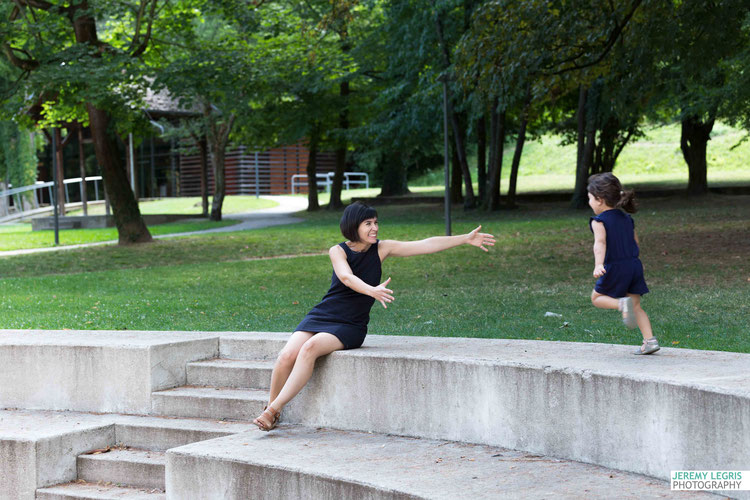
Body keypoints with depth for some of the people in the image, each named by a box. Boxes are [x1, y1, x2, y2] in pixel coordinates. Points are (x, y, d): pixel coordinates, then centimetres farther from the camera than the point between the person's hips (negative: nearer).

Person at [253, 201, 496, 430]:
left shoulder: (381, 249, 3)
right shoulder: (337, 251, -2)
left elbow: (426, 245, 1)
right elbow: (346, 277, -22)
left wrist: (466, 238, -2)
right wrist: (372, 291, -42)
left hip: (349, 326, -1)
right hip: (320, 316, 1)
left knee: (310, 349, -29)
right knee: (287, 356, -22)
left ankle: (274, 408, -22)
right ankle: (270, 404, 3)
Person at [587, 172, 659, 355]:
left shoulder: (599, 221, -9)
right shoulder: (627, 218, 12)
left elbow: (600, 243, -24)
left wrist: (598, 265, -37)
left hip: (614, 267, -6)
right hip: (634, 264, 6)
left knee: (597, 297, 13)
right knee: (636, 306, 11)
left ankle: (622, 303, -16)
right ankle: (650, 340, 0)